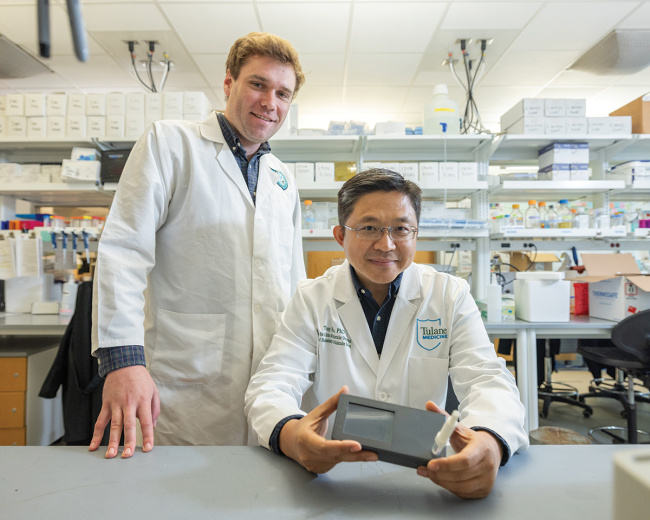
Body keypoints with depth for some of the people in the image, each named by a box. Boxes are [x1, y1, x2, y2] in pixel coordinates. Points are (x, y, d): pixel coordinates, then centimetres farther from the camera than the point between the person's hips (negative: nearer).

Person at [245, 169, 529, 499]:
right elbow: (273, 383, -8)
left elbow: (488, 380, -7)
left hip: (426, 475, 3)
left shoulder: (451, 296, 2)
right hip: (329, 474, -2)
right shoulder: (311, 298, 1)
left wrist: (490, 441, -30)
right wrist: (289, 434, -31)